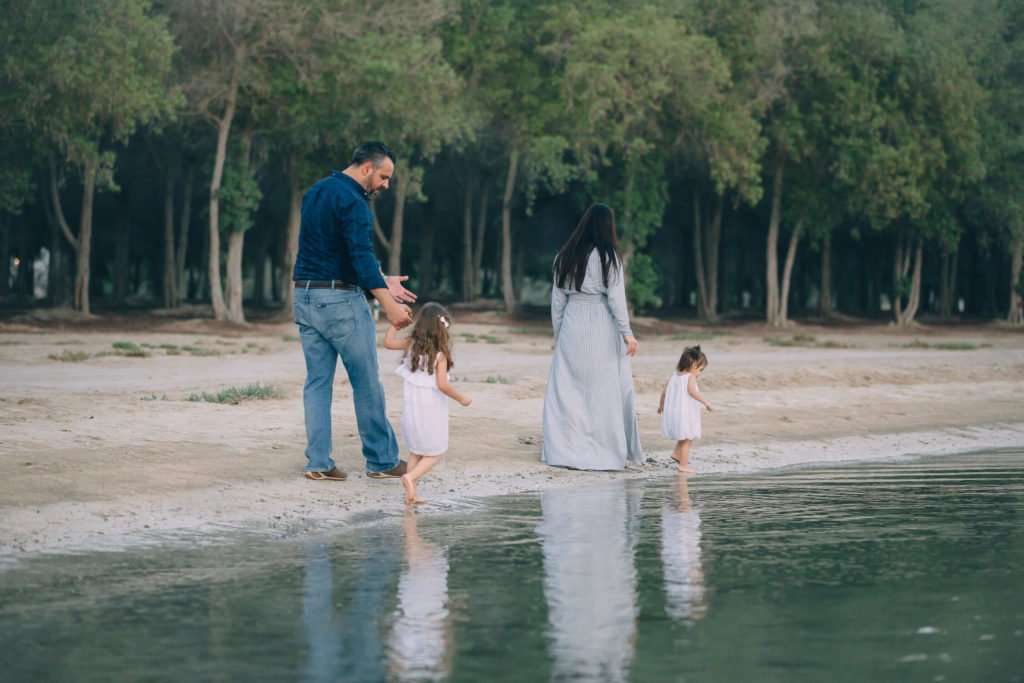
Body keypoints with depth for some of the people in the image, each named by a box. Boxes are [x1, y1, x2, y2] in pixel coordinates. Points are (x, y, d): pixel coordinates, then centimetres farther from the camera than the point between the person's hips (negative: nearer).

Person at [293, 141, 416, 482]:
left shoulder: (316, 192, 14)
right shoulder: (352, 201, -14)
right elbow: (361, 256, -26)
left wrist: (380, 281, 19)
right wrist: (388, 303, -32)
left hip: (305, 299, 8)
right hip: (340, 300, -8)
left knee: (317, 382, 8)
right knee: (367, 383, 2)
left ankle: (318, 462, 5)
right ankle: (381, 460, 9)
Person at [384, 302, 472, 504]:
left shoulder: (411, 344, -2)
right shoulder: (440, 353, -15)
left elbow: (388, 342, 13)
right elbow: (442, 385, -21)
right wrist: (461, 398, -8)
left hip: (410, 407, 5)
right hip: (431, 410, -5)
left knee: (415, 451, 19)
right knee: (435, 453, 9)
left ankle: (411, 493, 13)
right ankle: (411, 477, -15)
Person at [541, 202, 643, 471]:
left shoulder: (565, 256, 7)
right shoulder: (608, 256, -5)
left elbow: (557, 299, 9)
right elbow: (616, 297, -10)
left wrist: (557, 333, 16)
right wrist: (626, 332, -9)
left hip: (571, 327, 4)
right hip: (601, 328, -4)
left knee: (567, 390, 5)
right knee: (607, 390, 4)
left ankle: (566, 452, 1)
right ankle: (611, 451, 8)